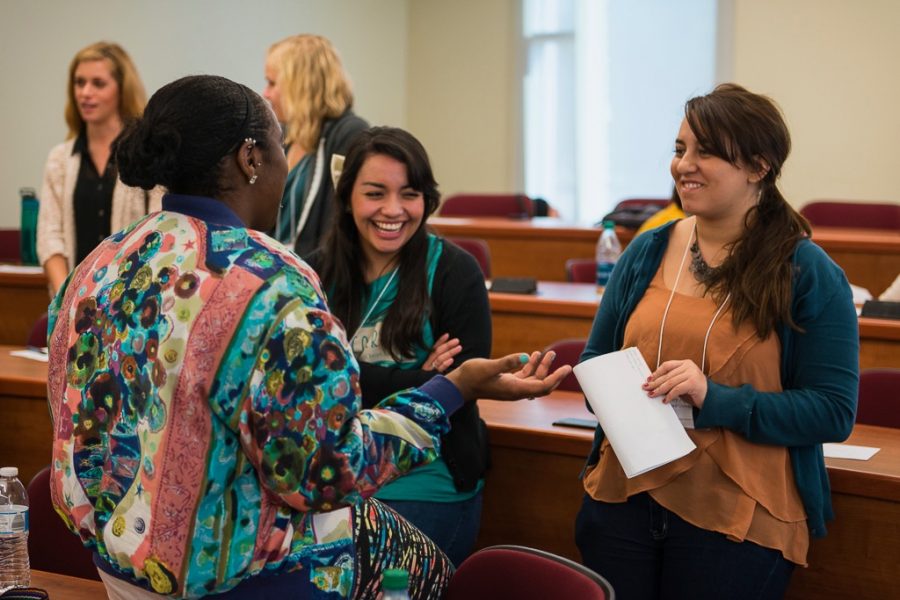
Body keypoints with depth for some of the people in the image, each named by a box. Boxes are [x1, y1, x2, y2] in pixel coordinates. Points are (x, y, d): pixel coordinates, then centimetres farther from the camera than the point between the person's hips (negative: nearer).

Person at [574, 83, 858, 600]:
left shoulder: (810, 275, -7)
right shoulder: (646, 253, 6)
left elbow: (834, 413, -11)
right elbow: (595, 360, 15)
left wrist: (716, 398, -21)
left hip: (737, 522, -4)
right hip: (623, 499, 4)